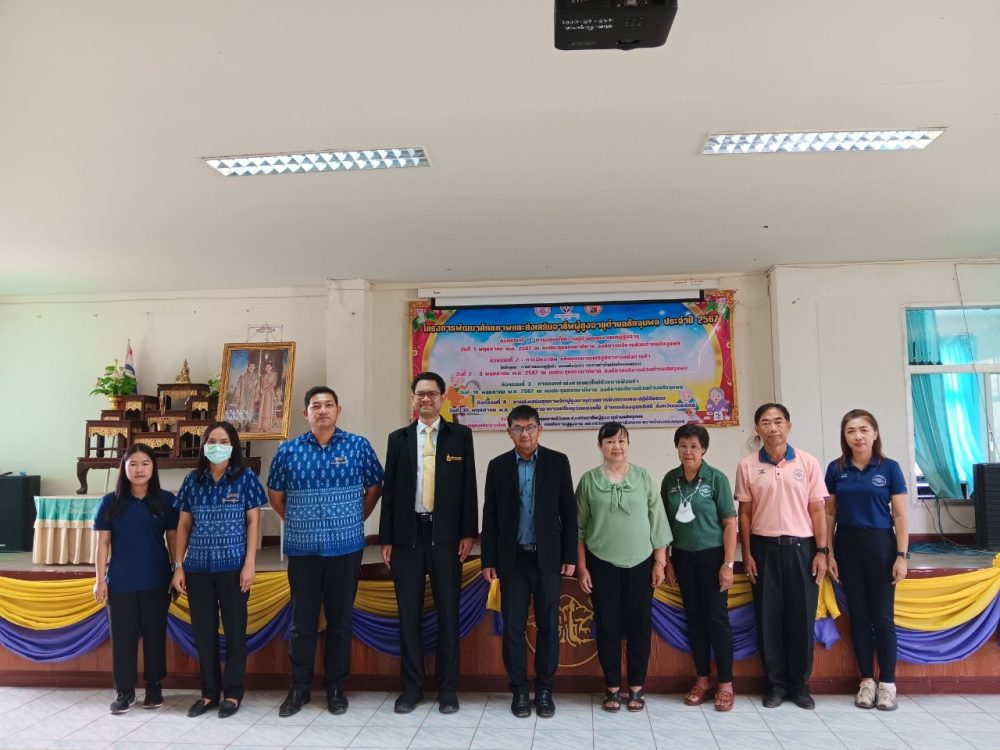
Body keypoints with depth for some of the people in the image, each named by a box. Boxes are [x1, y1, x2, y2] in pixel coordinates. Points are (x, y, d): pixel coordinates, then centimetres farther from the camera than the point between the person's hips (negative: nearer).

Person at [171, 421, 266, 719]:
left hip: (233, 566, -3)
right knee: (203, 631, 9)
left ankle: (233, 693, 18)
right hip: (198, 568, 3)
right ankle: (209, 692, 23)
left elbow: (253, 522, -3)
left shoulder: (245, 478, -2)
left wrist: (250, 563, -9)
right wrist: (178, 566, 5)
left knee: (234, 630, 5)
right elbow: (184, 525, 9)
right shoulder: (193, 480, 6)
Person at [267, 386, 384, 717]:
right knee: (301, 620, 9)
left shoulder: (358, 446, -2)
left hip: (346, 548, 0)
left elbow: (374, 488, 9)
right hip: (302, 549, 1)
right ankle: (299, 688, 23)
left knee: (340, 619, 9)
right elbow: (275, 493, 13)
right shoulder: (288, 450, 0)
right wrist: (296, 522, 10)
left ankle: (336, 687, 23)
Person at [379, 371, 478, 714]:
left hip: (445, 535, -1)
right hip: (408, 535, 2)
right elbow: (390, 489, 6)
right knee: (409, 613, 8)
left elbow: (468, 486, 1)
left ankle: (447, 688, 18)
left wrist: (468, 533, -5)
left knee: (447, 612, 6)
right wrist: (386, 538, 3)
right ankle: (411, 686, 21)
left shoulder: (460, 435, 3)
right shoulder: (398, 438, 7)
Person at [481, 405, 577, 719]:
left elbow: (569, 511, 1)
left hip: (548, 557, 0)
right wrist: (488, 559, 0)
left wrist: (570, 555, -3)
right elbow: (490, 516, 4)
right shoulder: (498, 465, 2)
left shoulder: (558, 462, 0)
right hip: (512, 558, 1)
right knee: (513, 626, 5)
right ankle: (519, 690, 18)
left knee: (548, 625, 6)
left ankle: (544, 690, 20)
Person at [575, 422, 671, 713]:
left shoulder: (643, 477, 1)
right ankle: (612, 687, 19)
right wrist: (581, 567, -1)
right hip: (602, 563, 0)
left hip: (640, 562, 1)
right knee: (607, 626, 5)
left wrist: (660, 561, 0)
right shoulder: (589, 480, 0)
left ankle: (636, 688, 20)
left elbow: (657, 520, 3)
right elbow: (579, 527, 2)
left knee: (639, 625, 6)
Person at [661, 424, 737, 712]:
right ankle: (702, 680, 23)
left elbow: (730, 523, -8)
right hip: (683, 556, 3)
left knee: (717, 618, 1)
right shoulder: (670, 480, 1)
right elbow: (665, 522, 6)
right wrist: (666, 560, 4)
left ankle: (726, 684, 14)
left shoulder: (716, 478, -8)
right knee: (694, 618, 11)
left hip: (711, 555, -3)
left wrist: (728, 564, -12)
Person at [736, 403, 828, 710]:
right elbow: (744, 513, 3)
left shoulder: (807, 462, 0)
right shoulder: (747, 466, 1)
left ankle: (800, 684, 20)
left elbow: (817, 510, 2)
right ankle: (775, 683, 19)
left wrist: (822, 551, -3)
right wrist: (747, 554, 0)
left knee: (802, 617, 5)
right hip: (764, 548, 0)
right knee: (768, 618, 6)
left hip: (801, 547, 0)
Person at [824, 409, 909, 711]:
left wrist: (902, 555, -7)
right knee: (858, 616, 9)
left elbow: (900, 516, -2)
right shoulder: (836, 469, 2)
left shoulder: (889, 468, -3)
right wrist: (828, 553, 1)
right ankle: (867, 680, 19)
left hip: (880, 545, -2)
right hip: (847, 546, 2)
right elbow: (829, 514, 5)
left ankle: (887, 683, 16)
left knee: (883, 616, 4)